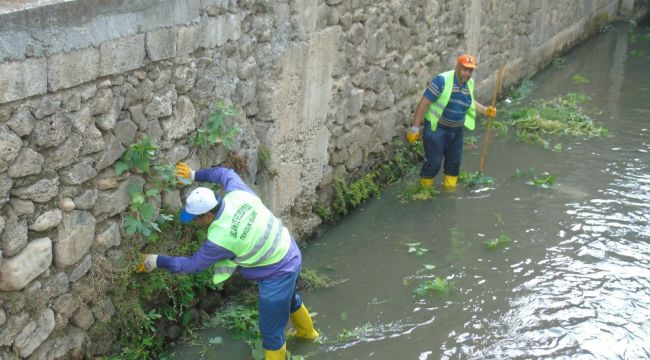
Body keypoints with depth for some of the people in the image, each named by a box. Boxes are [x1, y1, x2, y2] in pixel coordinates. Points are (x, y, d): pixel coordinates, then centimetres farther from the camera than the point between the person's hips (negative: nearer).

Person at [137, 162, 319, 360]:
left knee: (271, 330, 11)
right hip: (290, 254, 9)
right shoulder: (238, 193, -15)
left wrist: (157, 260, -7)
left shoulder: (220, 238, -30)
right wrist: (194, 175, 8)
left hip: (277, 274, -9)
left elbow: (193, 264, -15)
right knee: (289, 298, 38)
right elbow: (225, 173, 8)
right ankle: (307, 331, 66)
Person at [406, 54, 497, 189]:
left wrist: (485, 110, 9)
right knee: (433, 163, -4)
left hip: (456, 131, 7)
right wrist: (415, 128, -22)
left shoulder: (470, 83, 0)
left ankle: (450, 188, 36)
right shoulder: (442, 80, -22)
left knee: (454, 162, 16)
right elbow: (424, 103, -21)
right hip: (436, 129, -7)